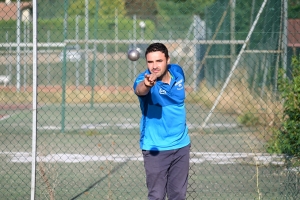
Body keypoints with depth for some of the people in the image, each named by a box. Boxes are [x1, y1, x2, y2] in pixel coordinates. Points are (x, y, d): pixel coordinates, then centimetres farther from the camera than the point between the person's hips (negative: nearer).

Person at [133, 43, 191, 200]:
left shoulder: (177, 72, -1)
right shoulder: (144, 79, -17)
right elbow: (139, 89, -43)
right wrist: (146, 84, -66)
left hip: (181, 146, 5)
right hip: (155, 149, -5)